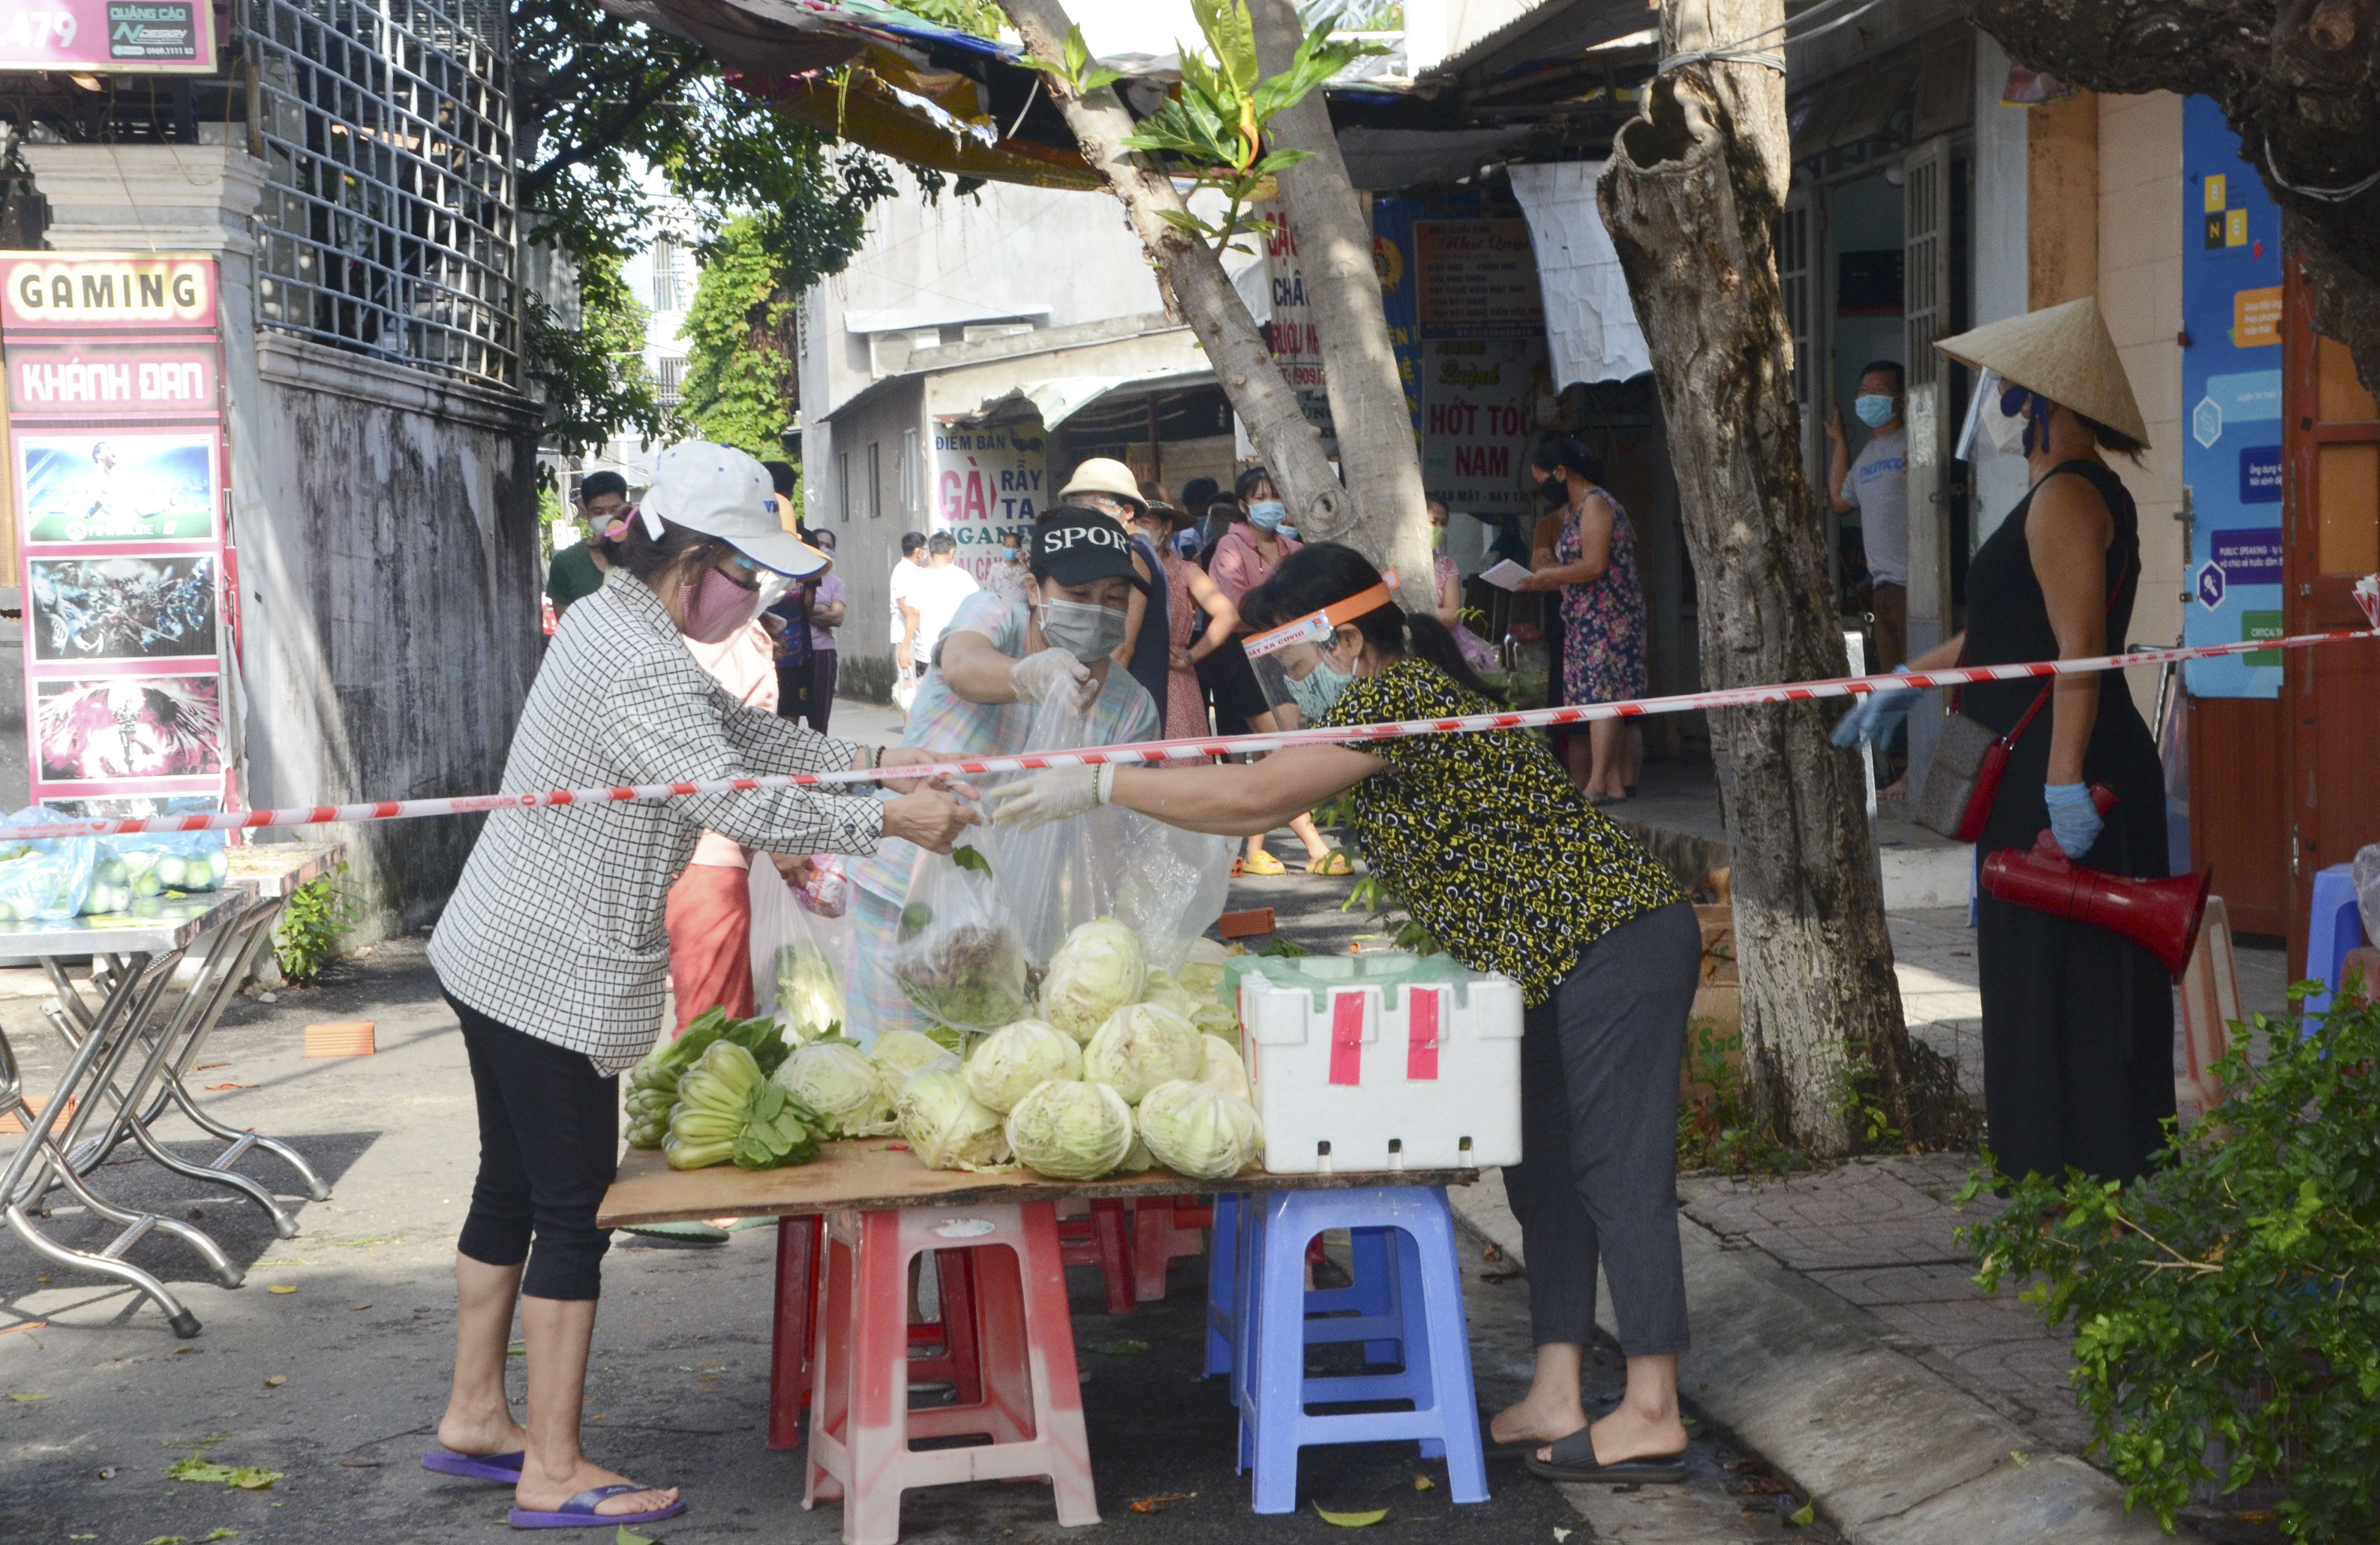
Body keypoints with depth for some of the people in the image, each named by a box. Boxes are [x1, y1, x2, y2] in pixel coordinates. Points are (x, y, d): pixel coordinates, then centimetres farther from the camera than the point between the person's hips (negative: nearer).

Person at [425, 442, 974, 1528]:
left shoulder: (605, 620, 10)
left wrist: (872, 763, 7)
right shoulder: (642, 668, -22)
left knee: (512, 1187, 19)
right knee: (573, 1207, -3)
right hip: (556, 978, -10)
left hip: (494, 954, 10)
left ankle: (474, 1416, 31)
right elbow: (737, 802, -29)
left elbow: (739, 734, 15)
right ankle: (553, 1474, 5)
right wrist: (887, 821, -22)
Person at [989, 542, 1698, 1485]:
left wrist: (1098, 786, -16)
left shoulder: (1399, 698, -18)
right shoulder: (1395, 700, 15)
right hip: (1558, 965, 11)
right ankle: (1555, 1399, 16)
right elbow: (1264, 798, 17)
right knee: (1544, 1173, 12)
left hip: (1614, 947, -11)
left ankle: (1652, 1416, -2)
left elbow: (1252, 798, -21)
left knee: (1616, 1173, -7)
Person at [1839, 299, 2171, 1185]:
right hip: (2044, 779, 11)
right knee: (2038, 988, 13)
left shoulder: (2067, 497, -14)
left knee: (2062, 992, -6)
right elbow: (2008, 634, 28)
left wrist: (2065, 782, -28)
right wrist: (1908, 682, 34)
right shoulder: (2070, 493, 19)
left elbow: (2079, 651, -23)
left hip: (2061, 783, -11)